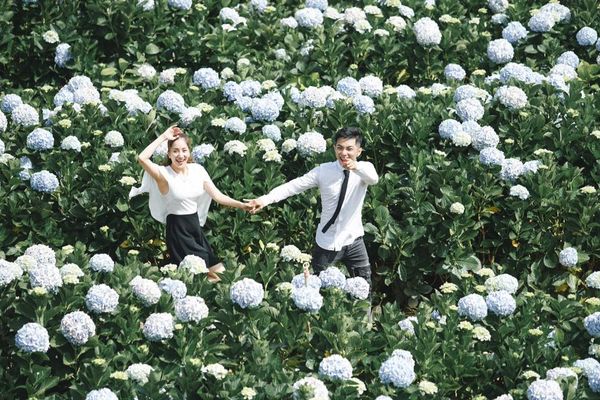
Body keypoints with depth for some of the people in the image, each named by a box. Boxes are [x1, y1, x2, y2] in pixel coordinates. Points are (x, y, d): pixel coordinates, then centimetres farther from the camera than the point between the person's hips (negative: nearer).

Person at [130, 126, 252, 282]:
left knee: (219, 273, 3)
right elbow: (142, 158, -30)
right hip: (177, 229, -5)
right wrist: (163, 137, -22)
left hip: (195, 225, 5)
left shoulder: (197, 170, 2)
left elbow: (217, 195, 1)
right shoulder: (164, 173, -13)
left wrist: (241, 205, -10)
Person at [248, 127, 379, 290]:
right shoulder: (323, 171, -12)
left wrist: (357, 167, -56)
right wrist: (265, 199, -33)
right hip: (327, 242, -1)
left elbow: (374, 179, -33)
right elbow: (294, 185, -19)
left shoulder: (364, 168, -10)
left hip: (354, 240, 1)